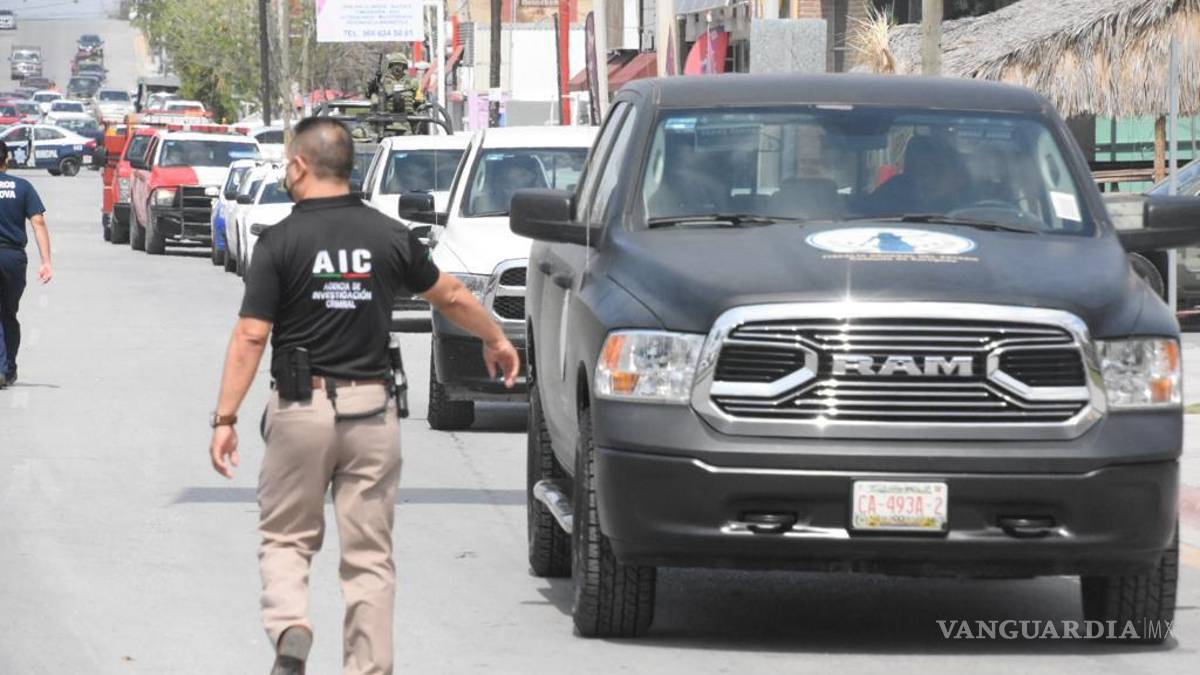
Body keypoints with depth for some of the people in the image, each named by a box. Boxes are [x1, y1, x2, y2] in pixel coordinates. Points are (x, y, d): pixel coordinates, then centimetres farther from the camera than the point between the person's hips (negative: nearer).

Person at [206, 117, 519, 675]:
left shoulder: (280, 241, -8)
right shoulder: (389, 236, 2)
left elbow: (250, 336, -12)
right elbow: (452, 296, 16)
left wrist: (225, 419, -10)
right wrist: (496, 339, 34)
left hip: (302, 408, -2)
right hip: (371, 409, 2)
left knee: (285, 539, 12)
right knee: (369, 554, 9)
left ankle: (289, 626, -13)